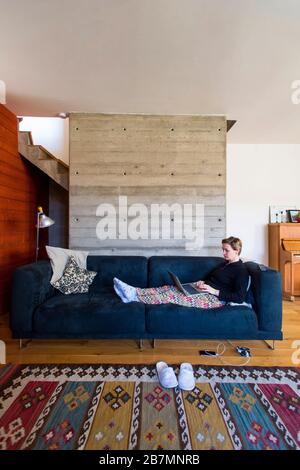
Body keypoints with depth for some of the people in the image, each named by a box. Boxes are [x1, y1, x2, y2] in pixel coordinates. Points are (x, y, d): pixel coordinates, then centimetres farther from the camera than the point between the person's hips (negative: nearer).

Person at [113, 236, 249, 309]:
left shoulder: (241, 270, -8)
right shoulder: (226, 263, 18)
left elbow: (239, 298, -16)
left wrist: (214, 291, -19)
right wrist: (203, 282, 7)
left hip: (216, 298, -8)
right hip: (206, 291, 8)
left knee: (172, 295, -23)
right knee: (168, 288, -10)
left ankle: (133, 296, -23)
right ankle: (133, 292, -15)